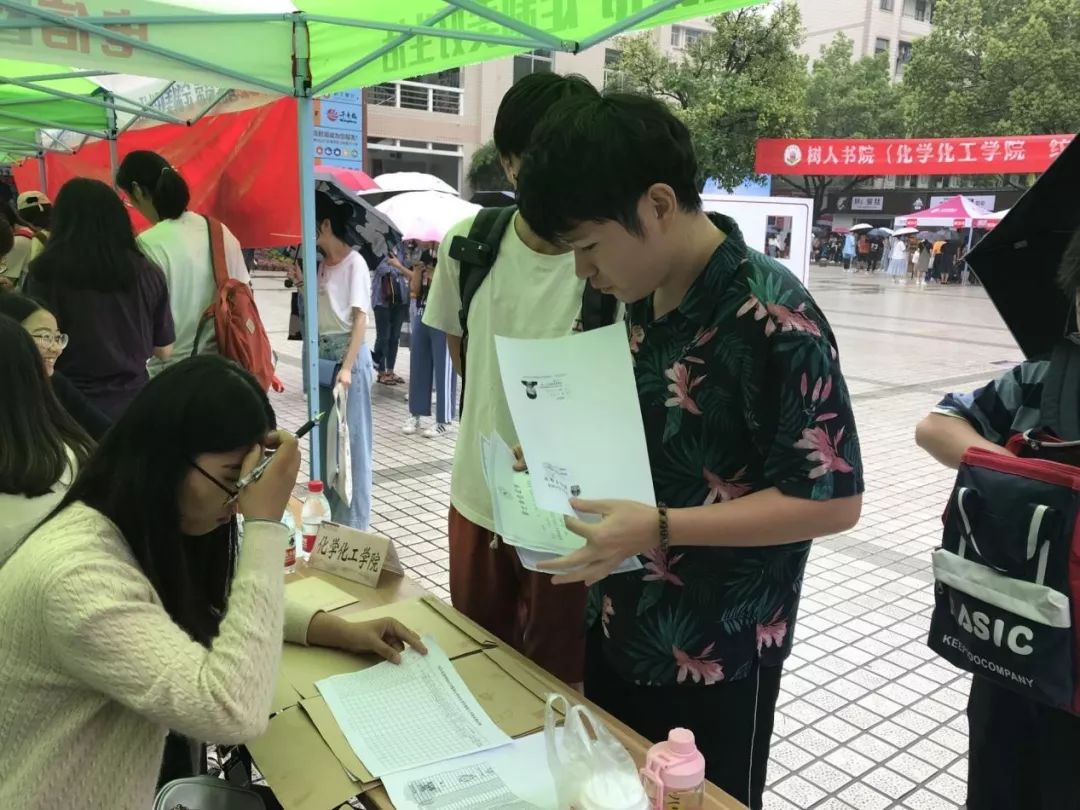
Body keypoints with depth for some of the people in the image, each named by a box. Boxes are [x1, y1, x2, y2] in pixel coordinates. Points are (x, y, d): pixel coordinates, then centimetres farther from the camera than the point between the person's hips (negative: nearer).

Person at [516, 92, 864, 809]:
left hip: (716, 654, -7)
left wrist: (659, 529, -27)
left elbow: (833, 500, -22)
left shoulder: (773, 318, -23)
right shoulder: (632, 300, 1)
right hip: (618, 629, 7)